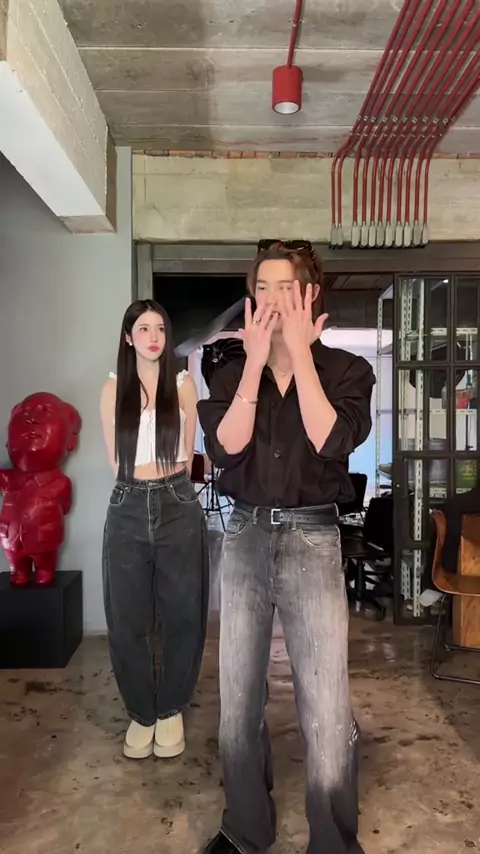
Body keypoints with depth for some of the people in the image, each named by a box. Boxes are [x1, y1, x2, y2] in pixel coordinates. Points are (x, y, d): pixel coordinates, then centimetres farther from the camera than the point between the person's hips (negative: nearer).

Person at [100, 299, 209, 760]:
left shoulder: (183, 385, 4)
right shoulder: (113, 388, 5)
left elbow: (186, 457, 9)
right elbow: (116, 461, 8)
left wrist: (161, 481, 10)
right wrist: (148, 478, 7)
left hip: (178, 506, 0)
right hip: (128, 509, 1)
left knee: (181, 615, 6)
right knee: (128, 620, 6)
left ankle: (171, 710, 27)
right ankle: (141, 713, 25)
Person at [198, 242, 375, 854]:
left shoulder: (346, 369, 1)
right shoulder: (231, 374, 8)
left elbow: (331, 442, -17)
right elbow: (225, 448, -9)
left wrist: (300, 353, -13)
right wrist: (256, 362, -11)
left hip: (312, 538, -3)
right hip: (244, 536, 3)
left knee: (325, 710, -1)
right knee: (237, 699, 13)